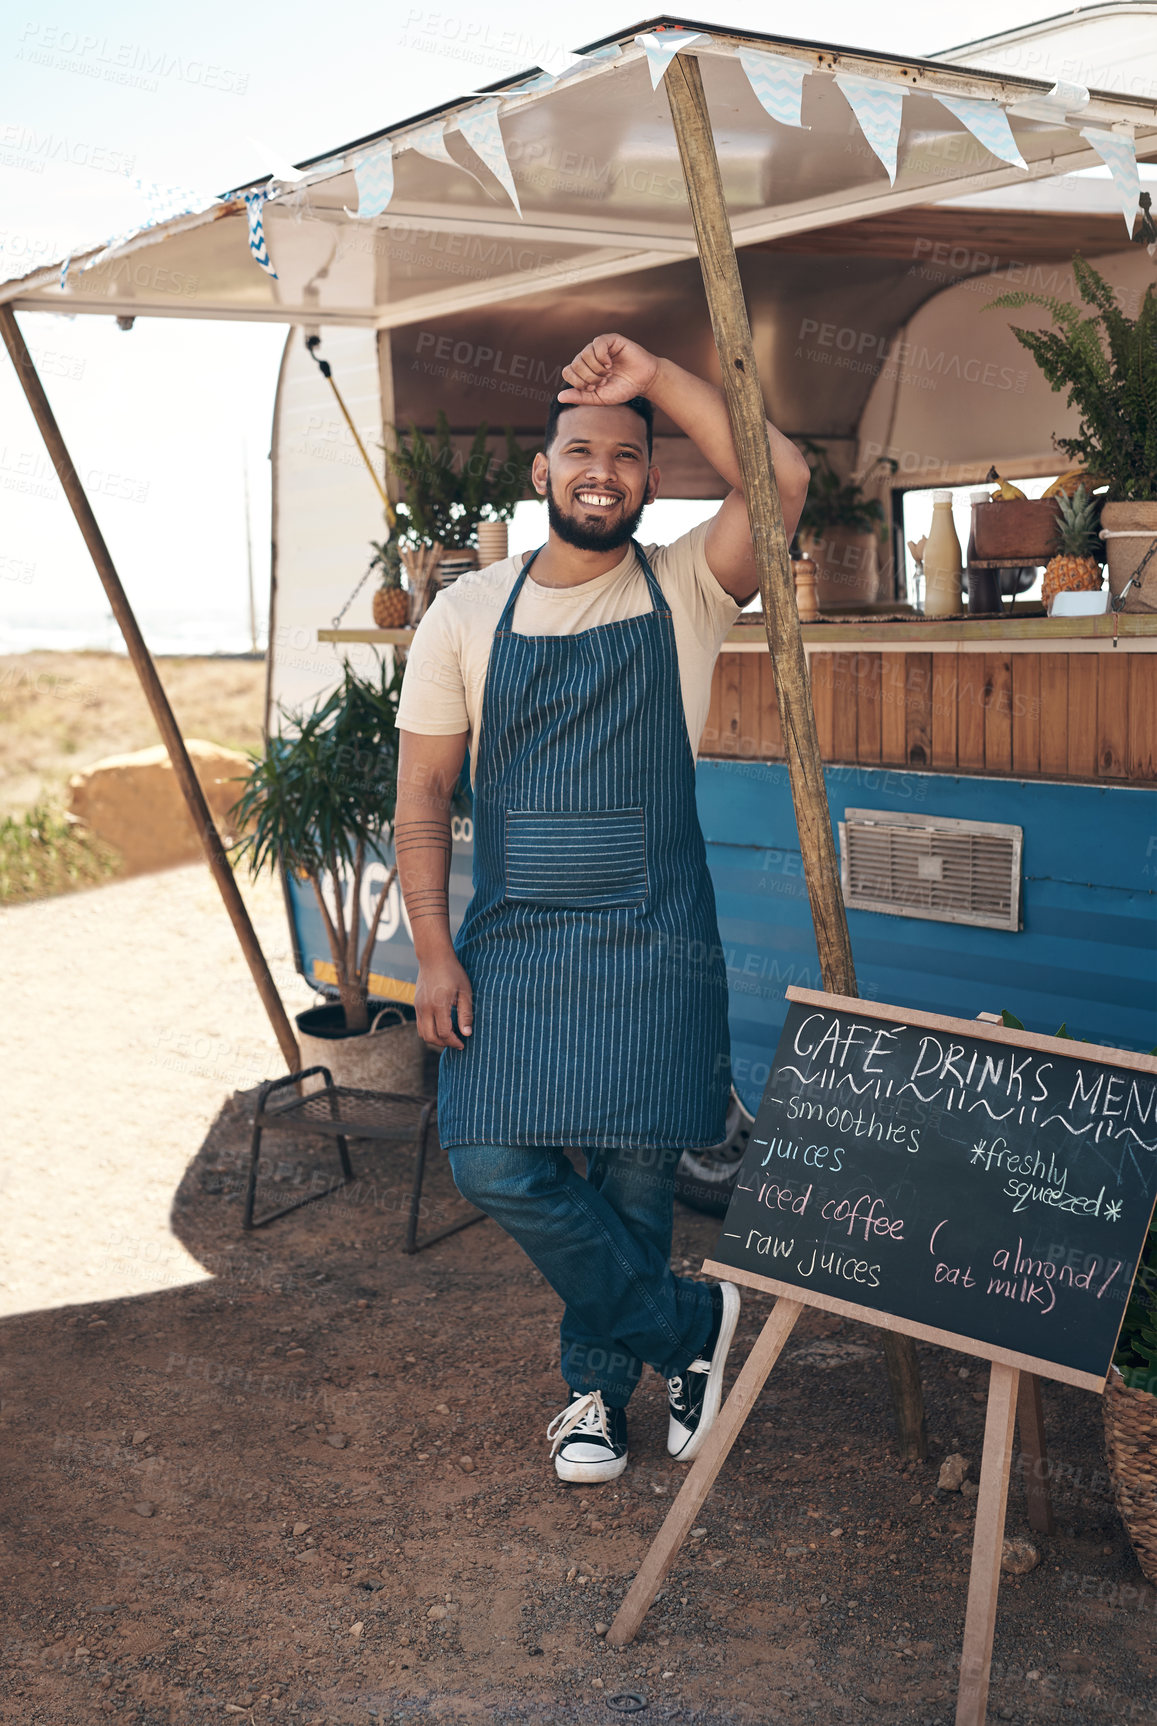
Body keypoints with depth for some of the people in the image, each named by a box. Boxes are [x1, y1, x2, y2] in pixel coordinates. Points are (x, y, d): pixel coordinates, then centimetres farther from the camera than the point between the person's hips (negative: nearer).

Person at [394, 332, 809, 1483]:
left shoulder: (684, 590, 1)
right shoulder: (468, 612, 4)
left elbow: (782, 480, -17)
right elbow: (422, 794, 4)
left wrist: (655, 378, -14)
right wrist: (433, 951, -4)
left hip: (652, 943, -1)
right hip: (511, 940, 1)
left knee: (632, 1181, 5)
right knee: (496, 1166, -8)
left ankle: (597, 1387, 31)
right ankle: (690, 1322, 13)